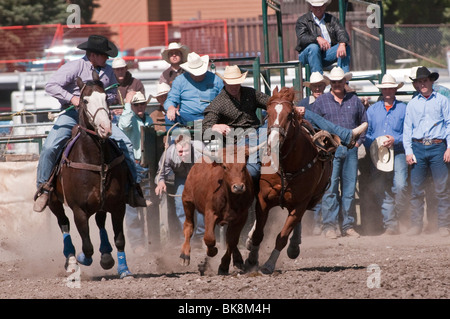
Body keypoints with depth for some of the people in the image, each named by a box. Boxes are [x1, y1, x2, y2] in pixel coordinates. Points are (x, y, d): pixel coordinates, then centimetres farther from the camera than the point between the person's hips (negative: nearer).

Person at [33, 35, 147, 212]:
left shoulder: (108, 71, 8)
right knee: (50, 147, -23)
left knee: (125, 143, -10)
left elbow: (113, 93, 21)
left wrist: (105, 99, -4)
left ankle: (131, 187, 0)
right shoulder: (74, 67, -8)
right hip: (71, 115, -4)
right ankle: (43, 188, -8)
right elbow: (51, 86, -13)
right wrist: (72, 98, -24)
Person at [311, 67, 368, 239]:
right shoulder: (321, 101, 3)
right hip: (330, 150, -3)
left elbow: (364, 123, 19)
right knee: (330, 188, -7)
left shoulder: (354, 101, 11)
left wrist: (358, 141, 8)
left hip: (350, 149, 3)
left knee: (349, 188, 5)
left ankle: (348, 225, 11)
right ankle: (329, 225, -5)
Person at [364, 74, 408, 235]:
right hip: (378, 155, 3)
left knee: (400, 185, -20)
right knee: (383, 192, 1)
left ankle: (400, 215, -1)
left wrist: (395, 140, -13)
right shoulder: (372, 110, 14)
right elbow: (365, 133, 14)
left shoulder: (403, 108, 6)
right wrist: (372, 146, -5)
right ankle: (390, 224, 5)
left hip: (398, 153, -3)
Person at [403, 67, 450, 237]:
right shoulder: (412, 104, 14)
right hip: (418, 148, 2)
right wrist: (408, 151, 3)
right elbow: (407, 128, 14)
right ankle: (416, 225, 5)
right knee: (416, 189, 0)